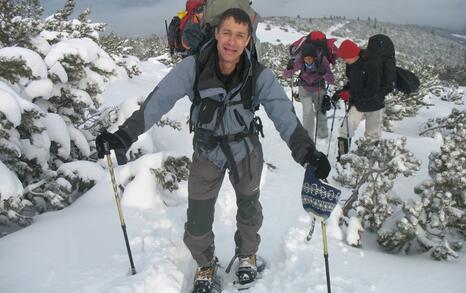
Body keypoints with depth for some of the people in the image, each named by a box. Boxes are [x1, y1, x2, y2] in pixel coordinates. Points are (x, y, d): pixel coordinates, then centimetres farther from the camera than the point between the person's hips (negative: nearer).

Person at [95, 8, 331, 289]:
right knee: (197, 224, 5)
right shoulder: (193, 67, -23)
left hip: (246, 150, 1)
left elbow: (283, 113, -29)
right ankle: (206, 264, 38)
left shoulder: (260, 75, -21)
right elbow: (159, 100, -27)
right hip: (207, 152, 0)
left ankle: (247, 254, 53)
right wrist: (124, 135, -39)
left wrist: (307, 150, -44)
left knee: (249, 210, 22)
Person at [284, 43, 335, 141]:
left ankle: (322, 133, 37)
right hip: (305, 88, -1)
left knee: (320, 112, 11)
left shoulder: (322, 59, -28)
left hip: (319, 89, 1)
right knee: (308, 112, -17)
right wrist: (289, 69, -42)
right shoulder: (299, 60, -27)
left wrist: (325, 74, -48)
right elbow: (286, 75, -20)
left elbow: (331, 80, -27)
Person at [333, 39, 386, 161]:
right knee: (345, 130, -10)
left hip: (373, 105, -5)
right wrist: (343, 91, -6)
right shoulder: (351, 65, -4)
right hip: (357, 103, 5)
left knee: (373, 135, 13)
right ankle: (342, 158, 0)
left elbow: (372, 92, -29)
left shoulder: (371, 66, -26)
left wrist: (350, 95, -31)